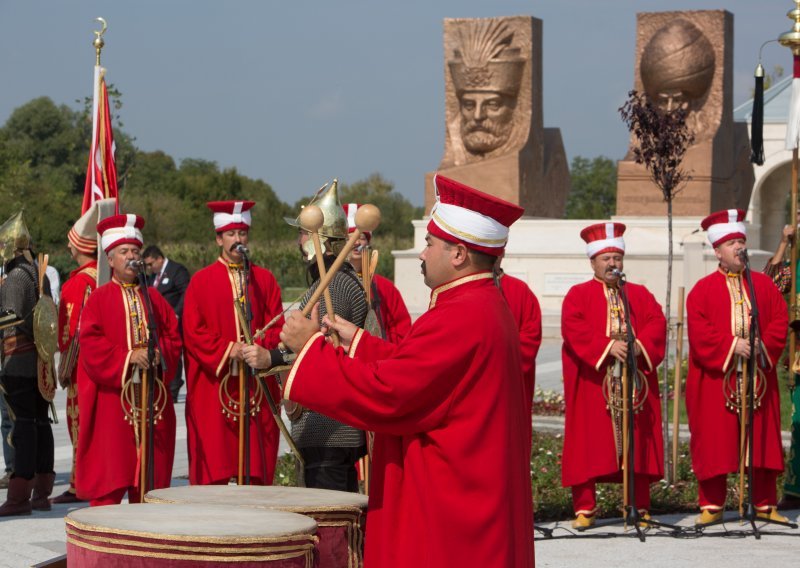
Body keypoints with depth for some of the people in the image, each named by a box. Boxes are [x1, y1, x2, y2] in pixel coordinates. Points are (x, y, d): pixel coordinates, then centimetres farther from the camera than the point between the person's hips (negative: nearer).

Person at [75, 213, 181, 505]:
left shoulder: (153, 298, 13)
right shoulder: (99, 298, 1)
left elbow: (173, 333, 10)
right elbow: (90, 342, -10)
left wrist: (160, 353, -11)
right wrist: (128, 357, -19)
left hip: (151, 395, 4)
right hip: (111, 396, -4)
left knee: (150, 468, 5)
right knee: (109, 469, -5)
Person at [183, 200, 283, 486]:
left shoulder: (265, 280, 12)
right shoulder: (201, 281, 5)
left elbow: (276, 326, 6)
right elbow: (193, 331, -2)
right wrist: (227, 350, -14)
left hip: (256, 385, 2)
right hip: (214, 385, -2)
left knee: (257, 466, -1)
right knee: (214, 469, -4)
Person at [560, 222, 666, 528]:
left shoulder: (640, 294, 17)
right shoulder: (578, 295, 7)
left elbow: (657, 323, 3)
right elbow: (574, 330, -9)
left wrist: (639, 345, -17)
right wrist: (608, 347, -21)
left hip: (635, 381, 3)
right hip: (592, 382, -3)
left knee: (636, 443, 1)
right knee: (588, 444, -4)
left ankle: (639, 507, 7)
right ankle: (585, 508, 2)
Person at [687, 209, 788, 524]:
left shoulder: (763, 285, 11)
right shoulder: (703, 289, 2)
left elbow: (780, 320, 5)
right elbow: (698, 329, -9)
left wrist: (763, 345, -12)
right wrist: (731, 345, -19)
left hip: (758, 377, 3)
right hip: (715, 378, -2)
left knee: (761, 439, 4)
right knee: (714, 441, -1)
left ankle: (765, 504, 11)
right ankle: (712, 504, 7)